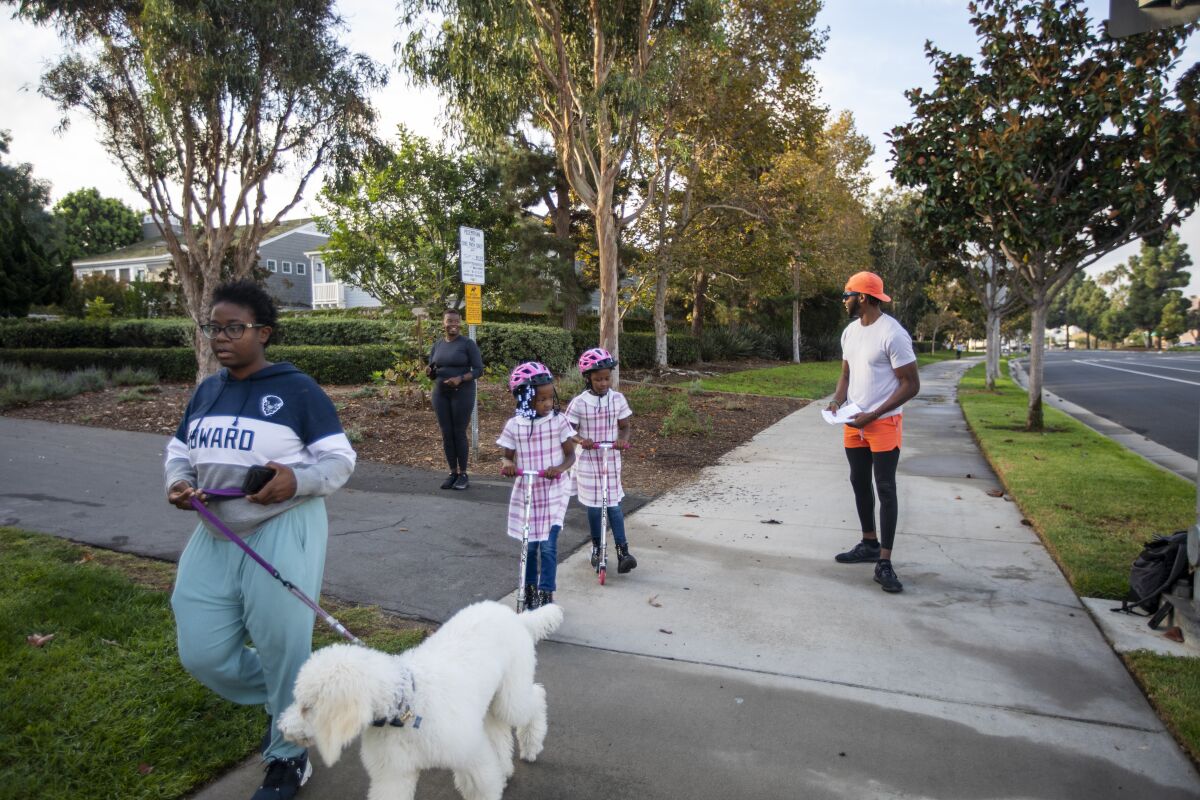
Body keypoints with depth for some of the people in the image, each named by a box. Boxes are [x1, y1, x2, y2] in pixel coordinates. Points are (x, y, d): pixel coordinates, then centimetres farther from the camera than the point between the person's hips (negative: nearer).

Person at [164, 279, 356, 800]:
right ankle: (283, 700, 37)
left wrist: (297, 480, -27)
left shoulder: (296, 389, -9)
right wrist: (178, 482, -4)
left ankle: (287, 758, 27)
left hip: (282, 534, -6)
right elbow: (180, 452, 18)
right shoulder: (206, 392, 9)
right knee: (202, 653, 9)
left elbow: (340, 459, -8)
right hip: (216, 537, 6)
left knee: (283, 650, 3)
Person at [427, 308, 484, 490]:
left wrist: (460, 378, -22)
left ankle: (463, 474, 8)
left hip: (462, 394, -4)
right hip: (440, 394, 5)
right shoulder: (437, 345, 10)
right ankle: (452, 473, 15)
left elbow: (479, 370, -7)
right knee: (446, 434, 5)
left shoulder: (468, 344, -5)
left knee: (459, 433, -2)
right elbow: (432, 373, 14)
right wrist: (430, 371, -10)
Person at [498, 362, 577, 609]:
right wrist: (507, 464, -18)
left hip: (553, 491, -2)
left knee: (548, 546, -6)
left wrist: (559, 468, -24)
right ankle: (529, 590, 33)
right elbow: (508, 456, 5)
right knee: (529, 546, 13)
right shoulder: (514, 426, -7)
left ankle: (545, 595, 8)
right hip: (526, 492, 2)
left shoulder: (558, 421, -9)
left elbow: (571, 454, -3)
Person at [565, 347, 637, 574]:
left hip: (611, 460, 1)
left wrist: (623, 439, -17)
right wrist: (581, 440, -25)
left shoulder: (618, 399, -4)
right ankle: (596, 547, 26)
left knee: (614, 504, 0)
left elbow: (625, 426, 5)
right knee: (593, 505, 8)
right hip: (588, 462, -1)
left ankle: (623, 550, 2)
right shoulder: (578, 403, -11)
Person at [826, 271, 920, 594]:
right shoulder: (850, 331, 7)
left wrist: (872, 416, -19)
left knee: (885, 489, -5)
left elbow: (912, 384, -16)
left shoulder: (892, 334, -18)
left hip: (884, 423, -8)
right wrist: (838, 401, -6)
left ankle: (884, 563, -2)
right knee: (859, 483, 15)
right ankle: (869, 544, 30)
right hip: (854, 422, 8)